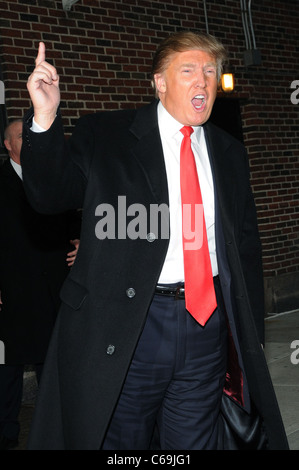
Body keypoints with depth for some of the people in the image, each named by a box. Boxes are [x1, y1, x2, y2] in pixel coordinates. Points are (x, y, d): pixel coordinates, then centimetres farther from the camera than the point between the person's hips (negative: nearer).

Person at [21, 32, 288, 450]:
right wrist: (45, 118, -20)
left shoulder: (229, 153, 12)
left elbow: (247, 247, 16)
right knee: (123, 442, 11)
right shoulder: (103, 135, 1)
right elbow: (50, 196, -3)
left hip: (208, 323, 3)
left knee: (196, 442, 13)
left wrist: (250, 338, 15)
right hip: (126, 326, -3)